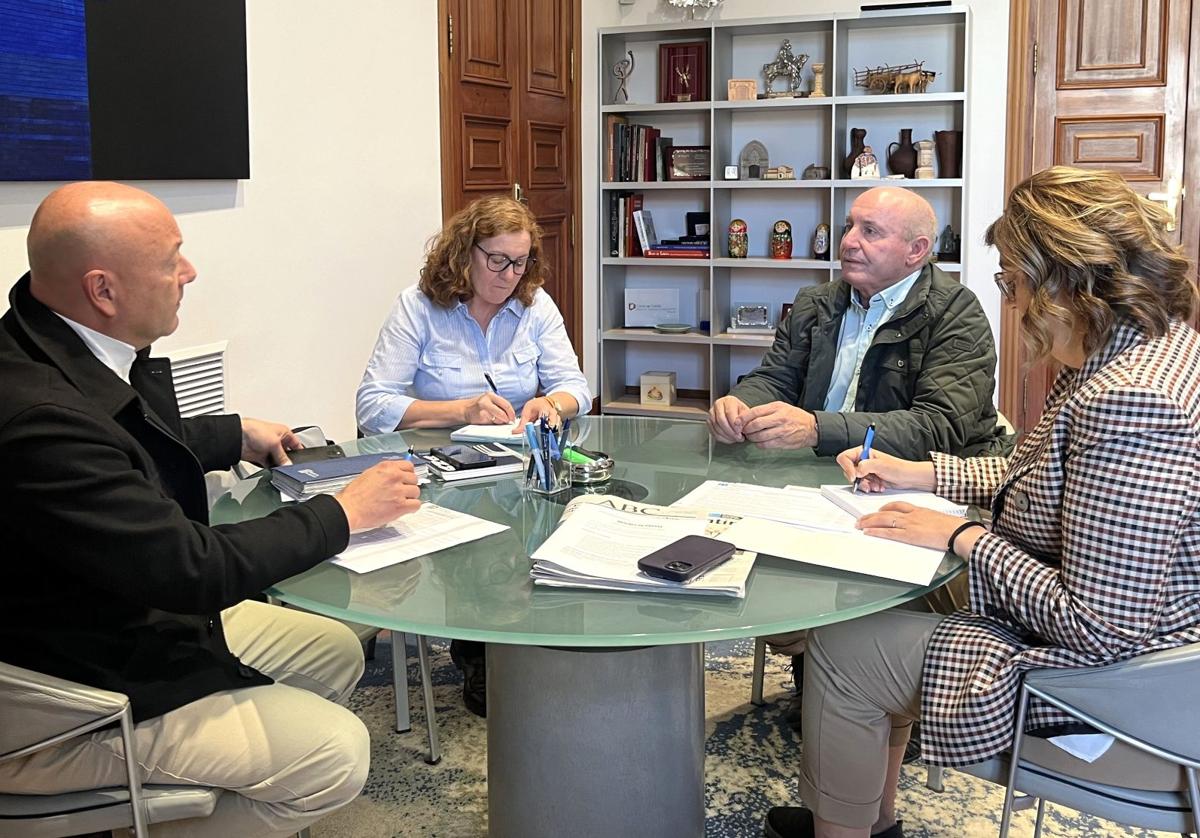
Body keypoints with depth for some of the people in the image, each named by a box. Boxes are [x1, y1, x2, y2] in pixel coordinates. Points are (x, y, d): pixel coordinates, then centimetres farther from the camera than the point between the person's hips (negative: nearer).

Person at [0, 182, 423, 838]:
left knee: (336, 652, 16)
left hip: (146, 616, 10)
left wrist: (239, 436, 21)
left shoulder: (65, 342, -4)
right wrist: (344, 512, -18)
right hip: (77, 699, -10)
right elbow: (194, 568, -29)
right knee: (335, 752, -12)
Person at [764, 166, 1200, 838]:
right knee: (879, 606, 18)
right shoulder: (1138, 349, 2)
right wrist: (920, 473, 10)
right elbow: (1034, 473, 17)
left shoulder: (1128, 403, -32)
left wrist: (963, 538, -20)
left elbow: (1102, 628, -32)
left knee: (840, 648, -4)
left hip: (1104, 675, -10)